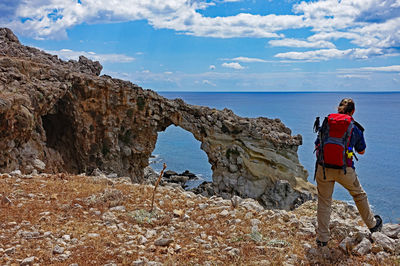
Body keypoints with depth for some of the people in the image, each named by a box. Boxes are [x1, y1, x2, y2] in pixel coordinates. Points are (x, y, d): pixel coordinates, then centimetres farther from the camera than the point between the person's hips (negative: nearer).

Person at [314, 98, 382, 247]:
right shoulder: (356, 128, 4)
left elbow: (317, 146, 8)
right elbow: (361, 151, 17)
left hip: (324, 168, 1)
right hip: (345, 170, 0)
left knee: (324, 202, 12)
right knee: (359, 195, 24)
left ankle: (322, 238, 14)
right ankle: (373, 224, 43)